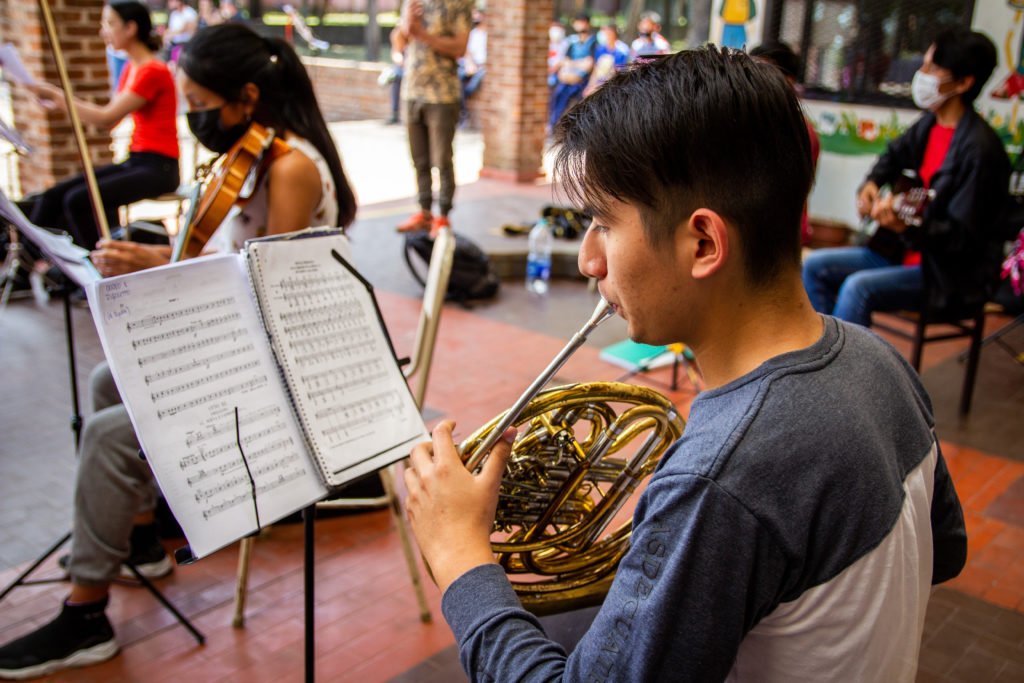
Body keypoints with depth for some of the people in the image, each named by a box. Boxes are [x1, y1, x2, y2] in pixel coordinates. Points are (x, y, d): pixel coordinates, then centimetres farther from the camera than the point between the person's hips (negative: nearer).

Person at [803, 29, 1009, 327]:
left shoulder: (979, 148, -20)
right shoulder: (929, 124, 4)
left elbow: (961, 238, -22)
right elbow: (895, 154, 27)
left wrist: (906, 227, -38)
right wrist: (871, 184, 7)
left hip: (953, 276, -8)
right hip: (905, 254, 9)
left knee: (858, 287, -30)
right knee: (815, 266, -1)